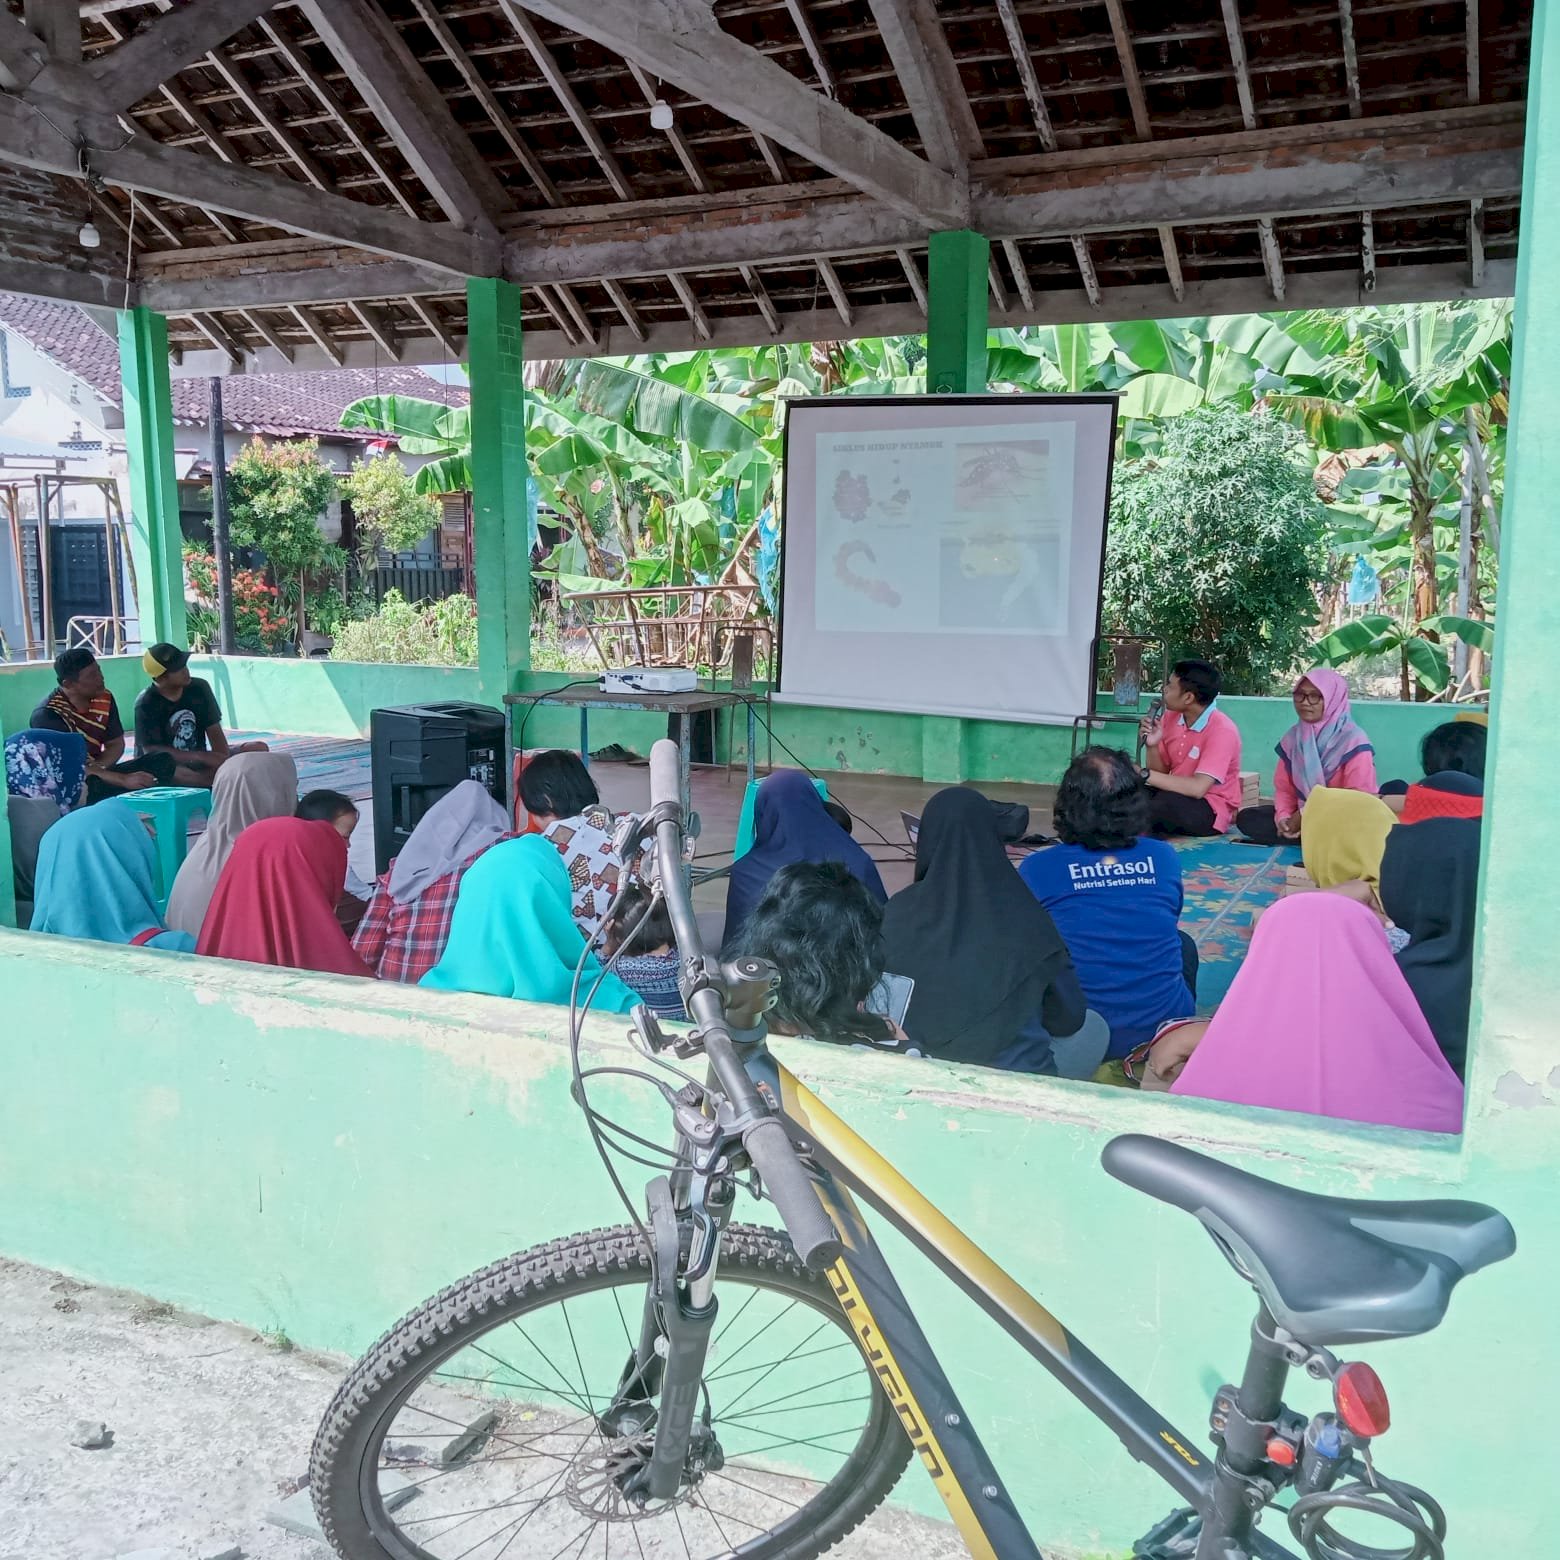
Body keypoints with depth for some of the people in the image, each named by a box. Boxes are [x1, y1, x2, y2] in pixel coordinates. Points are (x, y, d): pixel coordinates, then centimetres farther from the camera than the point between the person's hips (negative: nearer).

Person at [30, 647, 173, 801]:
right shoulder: (47, 715, -20)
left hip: (98, 775, 7)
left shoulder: (104, 698, 1)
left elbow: (116, 744, 9)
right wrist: (124, 779, -32)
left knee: (163, 761, -10)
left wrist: (98, 769, -14)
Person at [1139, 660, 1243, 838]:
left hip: (1211, 809, -6)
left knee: (1166, 803, -35)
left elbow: (1198, 788, -30)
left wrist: (1145, 775, -31)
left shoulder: (1222, 730, -20)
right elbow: (1162, 773, 7)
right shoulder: (1170, 717, 1)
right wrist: (1152, 746, -14)